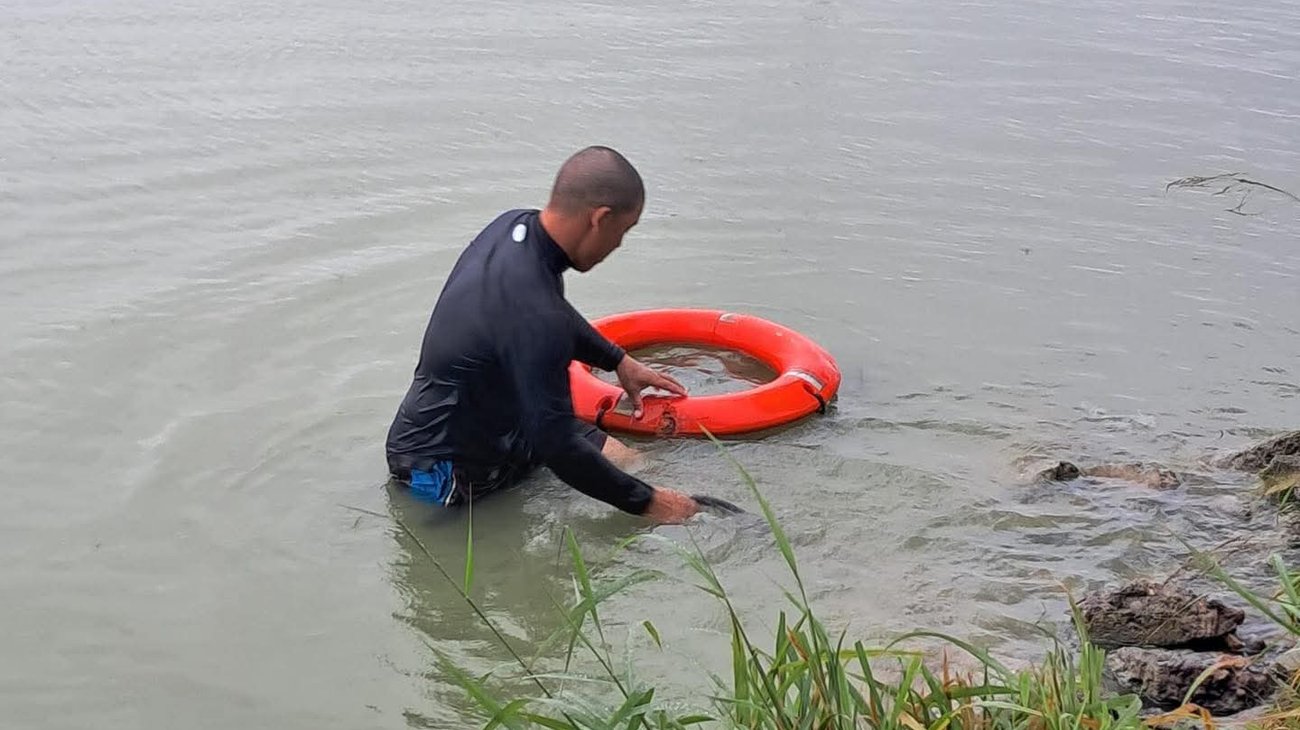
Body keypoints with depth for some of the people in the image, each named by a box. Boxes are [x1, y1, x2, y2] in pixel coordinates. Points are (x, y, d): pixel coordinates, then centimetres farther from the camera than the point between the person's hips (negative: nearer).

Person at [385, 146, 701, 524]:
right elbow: (558, 449, -28)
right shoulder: (535, 316, -35)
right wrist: (646, 502, -18)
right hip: (444, 472, -9)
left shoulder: (514, 224, -6)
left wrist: (619, 360, 24)